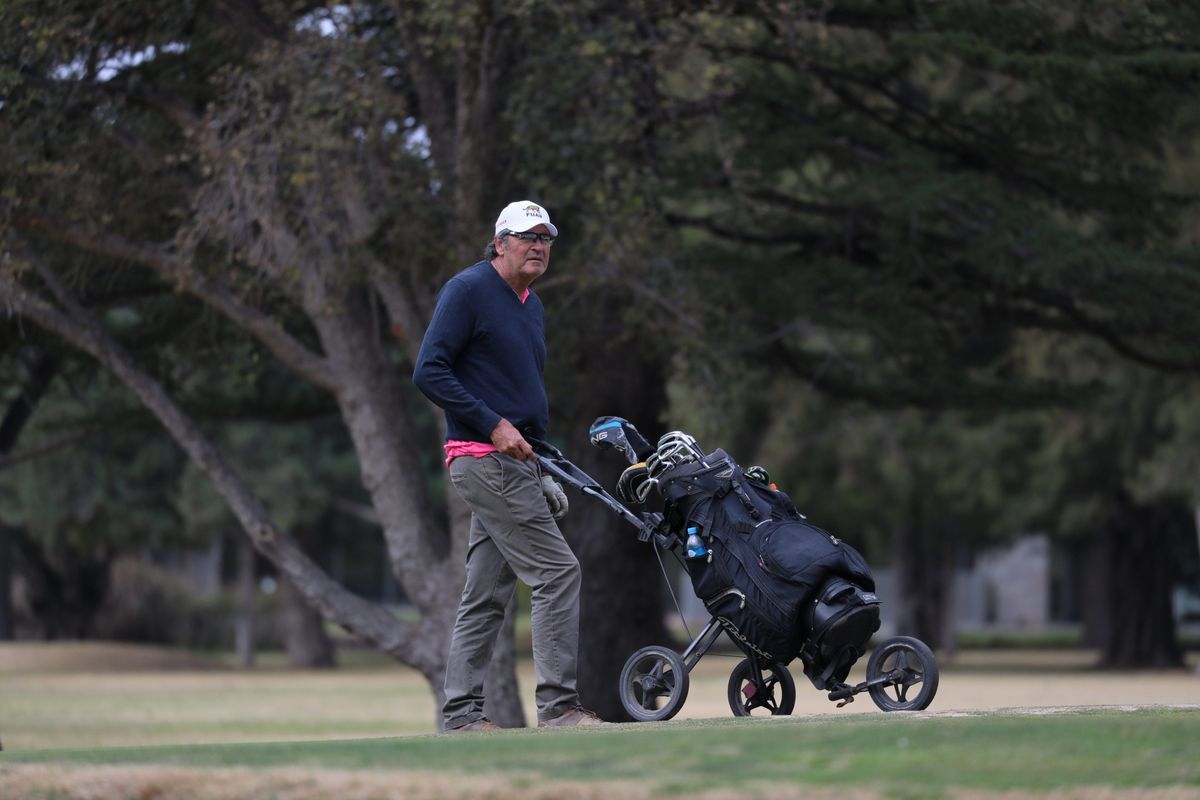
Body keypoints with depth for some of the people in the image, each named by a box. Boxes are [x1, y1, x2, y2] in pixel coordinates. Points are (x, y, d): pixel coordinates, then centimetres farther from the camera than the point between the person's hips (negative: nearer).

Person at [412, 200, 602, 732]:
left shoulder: (531, 306, 19)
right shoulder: (469, 289, -8)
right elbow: (429, 371, -15)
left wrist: (543, 468, 19)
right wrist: (494, 425, -19)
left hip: (515, 464, 9)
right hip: (484, 462, -9)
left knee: (488, 593, 8)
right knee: (556, 570, -13)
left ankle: (461, 714, 11)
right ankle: (557, 705, -12)